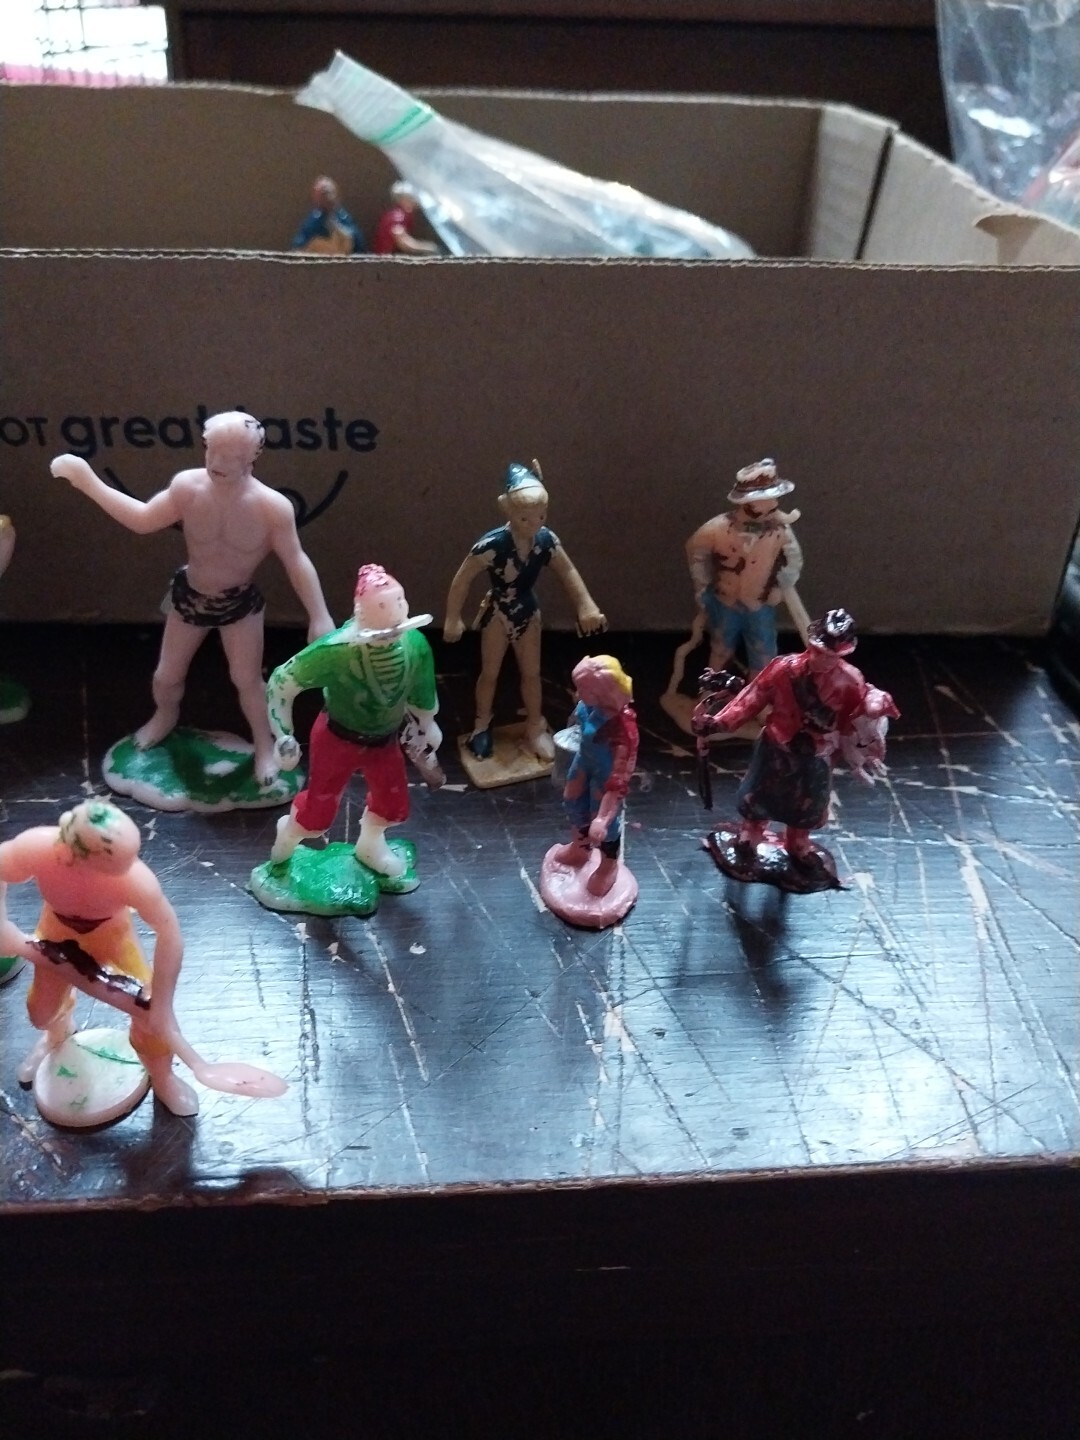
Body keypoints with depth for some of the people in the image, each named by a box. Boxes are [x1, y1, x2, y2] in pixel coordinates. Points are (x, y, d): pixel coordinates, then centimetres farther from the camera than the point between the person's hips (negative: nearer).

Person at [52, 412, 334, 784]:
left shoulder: (272, 507, -29)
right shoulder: (187, 487, -21)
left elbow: (296, 562, -21)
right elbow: (143, 520, -6)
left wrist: (320, 617, -25)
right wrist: (86, 481, -11)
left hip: (240, 602, -3)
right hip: (189, 594, 3)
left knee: (247, 680, 6)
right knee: (166, 676, 18)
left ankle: (264, 745, 33)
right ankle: (166, 715, 53)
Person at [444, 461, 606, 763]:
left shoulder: (547, 540, -21)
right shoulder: (492, 544, -33)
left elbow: (568, 573, -5)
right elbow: (462, 579, -23)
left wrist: (587, 608, -10)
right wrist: (453, 619, -18)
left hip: (528, 611, 3)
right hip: (498, 613, -3)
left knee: (531, 672, 16)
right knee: (490, 672, 13)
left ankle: (535, 726, 35)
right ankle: (482, 724, 36)